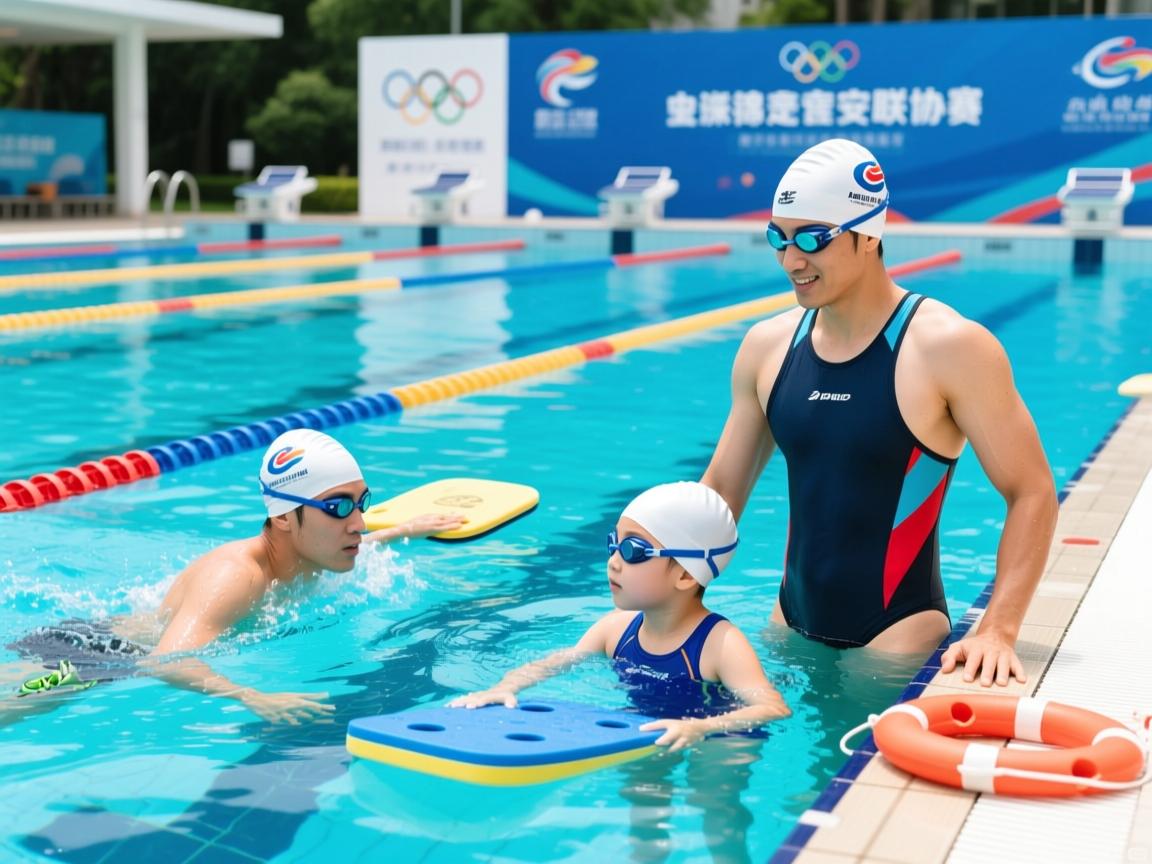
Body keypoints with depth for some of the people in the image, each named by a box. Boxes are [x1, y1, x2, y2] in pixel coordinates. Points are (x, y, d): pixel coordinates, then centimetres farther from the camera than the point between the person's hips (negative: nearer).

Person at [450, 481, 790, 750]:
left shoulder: (720, 643, -23)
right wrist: (504, 688, -18)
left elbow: (775, 709, -33)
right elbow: (551, 665, 3)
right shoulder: (617, 627, -4)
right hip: (643, 737, 6)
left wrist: (701, 727, -49)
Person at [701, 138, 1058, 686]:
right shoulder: (767, 347, 3)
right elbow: (720, 490, 10)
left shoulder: (951, 348, -13)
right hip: (791, 629, 5)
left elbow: (1031, 492, -11)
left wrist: (997, 631, -21)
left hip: (898, 636, -5)